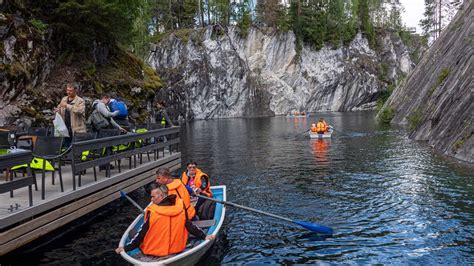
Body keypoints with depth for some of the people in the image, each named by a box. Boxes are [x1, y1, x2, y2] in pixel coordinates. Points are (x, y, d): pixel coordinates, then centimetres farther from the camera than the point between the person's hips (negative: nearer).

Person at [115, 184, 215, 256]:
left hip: (154, 253, -5)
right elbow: (190, 226, -3)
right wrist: (204, 236, 9)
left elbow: (142, 233, -13)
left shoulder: (152, 212, -18)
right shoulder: (180, 208, -9)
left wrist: (126, 248, -4)